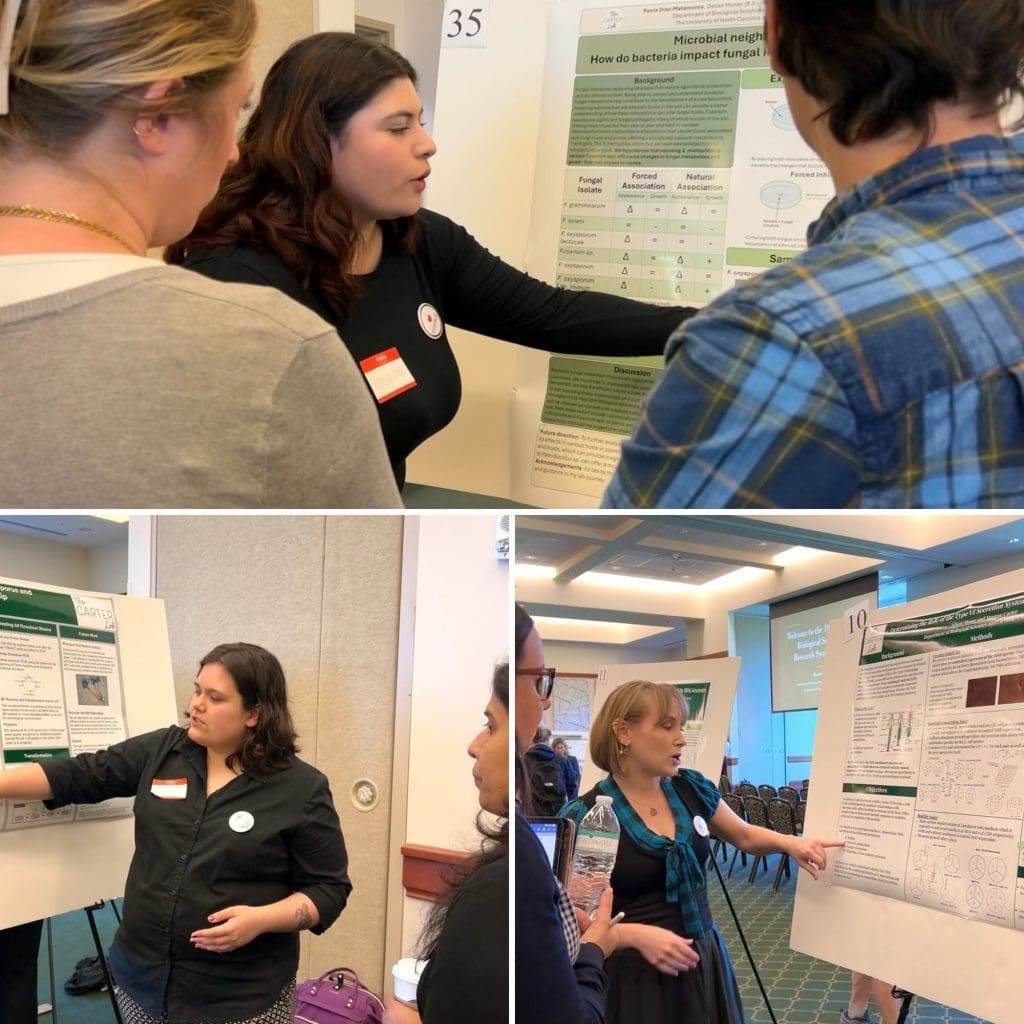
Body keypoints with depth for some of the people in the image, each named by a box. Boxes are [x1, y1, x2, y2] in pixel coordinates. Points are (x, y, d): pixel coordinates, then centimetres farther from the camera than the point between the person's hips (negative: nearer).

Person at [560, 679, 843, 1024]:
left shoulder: (690, 789, 0)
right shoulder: (585, 816, -17)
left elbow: (744, 835, 17)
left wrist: (790, 842, -2)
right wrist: (636, 934, -29)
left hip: (704, 962, 6)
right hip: (636, 979, -5)